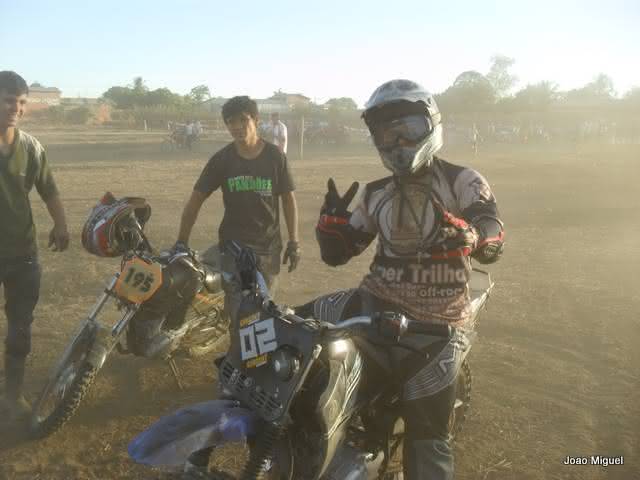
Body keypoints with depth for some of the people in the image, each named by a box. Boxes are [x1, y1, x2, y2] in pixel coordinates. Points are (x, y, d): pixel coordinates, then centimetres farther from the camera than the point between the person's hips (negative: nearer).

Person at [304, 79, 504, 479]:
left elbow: (493, 242, -22)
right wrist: (332, 219, -6)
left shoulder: (462, 182, -5)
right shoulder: (376, 194, 9)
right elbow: (336, 253, 14)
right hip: (375, 303, 5)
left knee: (427, 442, -4)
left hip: (435, 323, -4)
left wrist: (462, 233, -44)